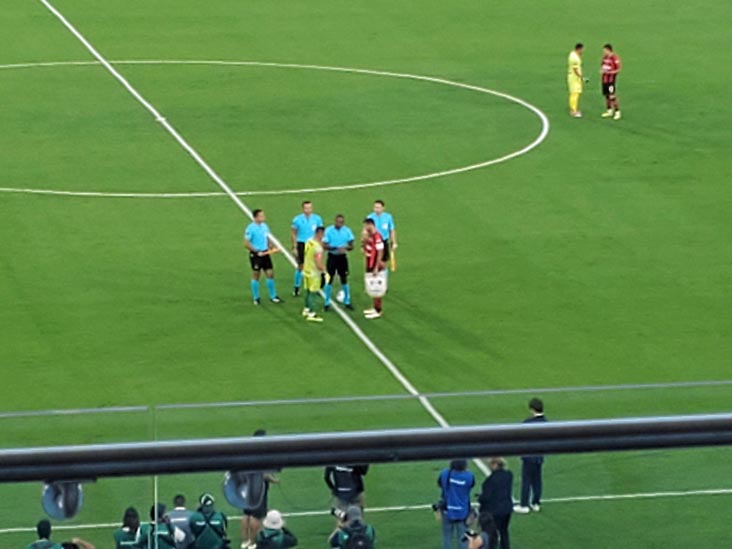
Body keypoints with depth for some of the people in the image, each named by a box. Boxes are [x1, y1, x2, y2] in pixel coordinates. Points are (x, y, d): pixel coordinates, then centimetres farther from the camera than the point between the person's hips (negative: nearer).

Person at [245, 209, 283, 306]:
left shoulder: (264, 226, 6)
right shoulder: (250, 228, -14)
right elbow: (246, 243, -15)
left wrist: (273, 247, 0)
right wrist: (257, 252, -18)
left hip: (265, 253, 6)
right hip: (255, 254, -6)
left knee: (270, 274, 6)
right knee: (256, 276, 4)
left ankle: (273, 296, 17)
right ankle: (256, 298, 17)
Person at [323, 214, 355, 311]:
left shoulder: (347, 231, -1)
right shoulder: (329, 230, -9)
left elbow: (351, 246, 2)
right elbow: (325, 245, -12)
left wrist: (347, 248, -21)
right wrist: (336, 248, -25)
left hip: (342, 257, 2)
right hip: (332, 257, -2)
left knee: (344, 279, 9)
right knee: (329, 279, -1)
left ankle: (347, 302, 19)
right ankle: (327, 302, 8)